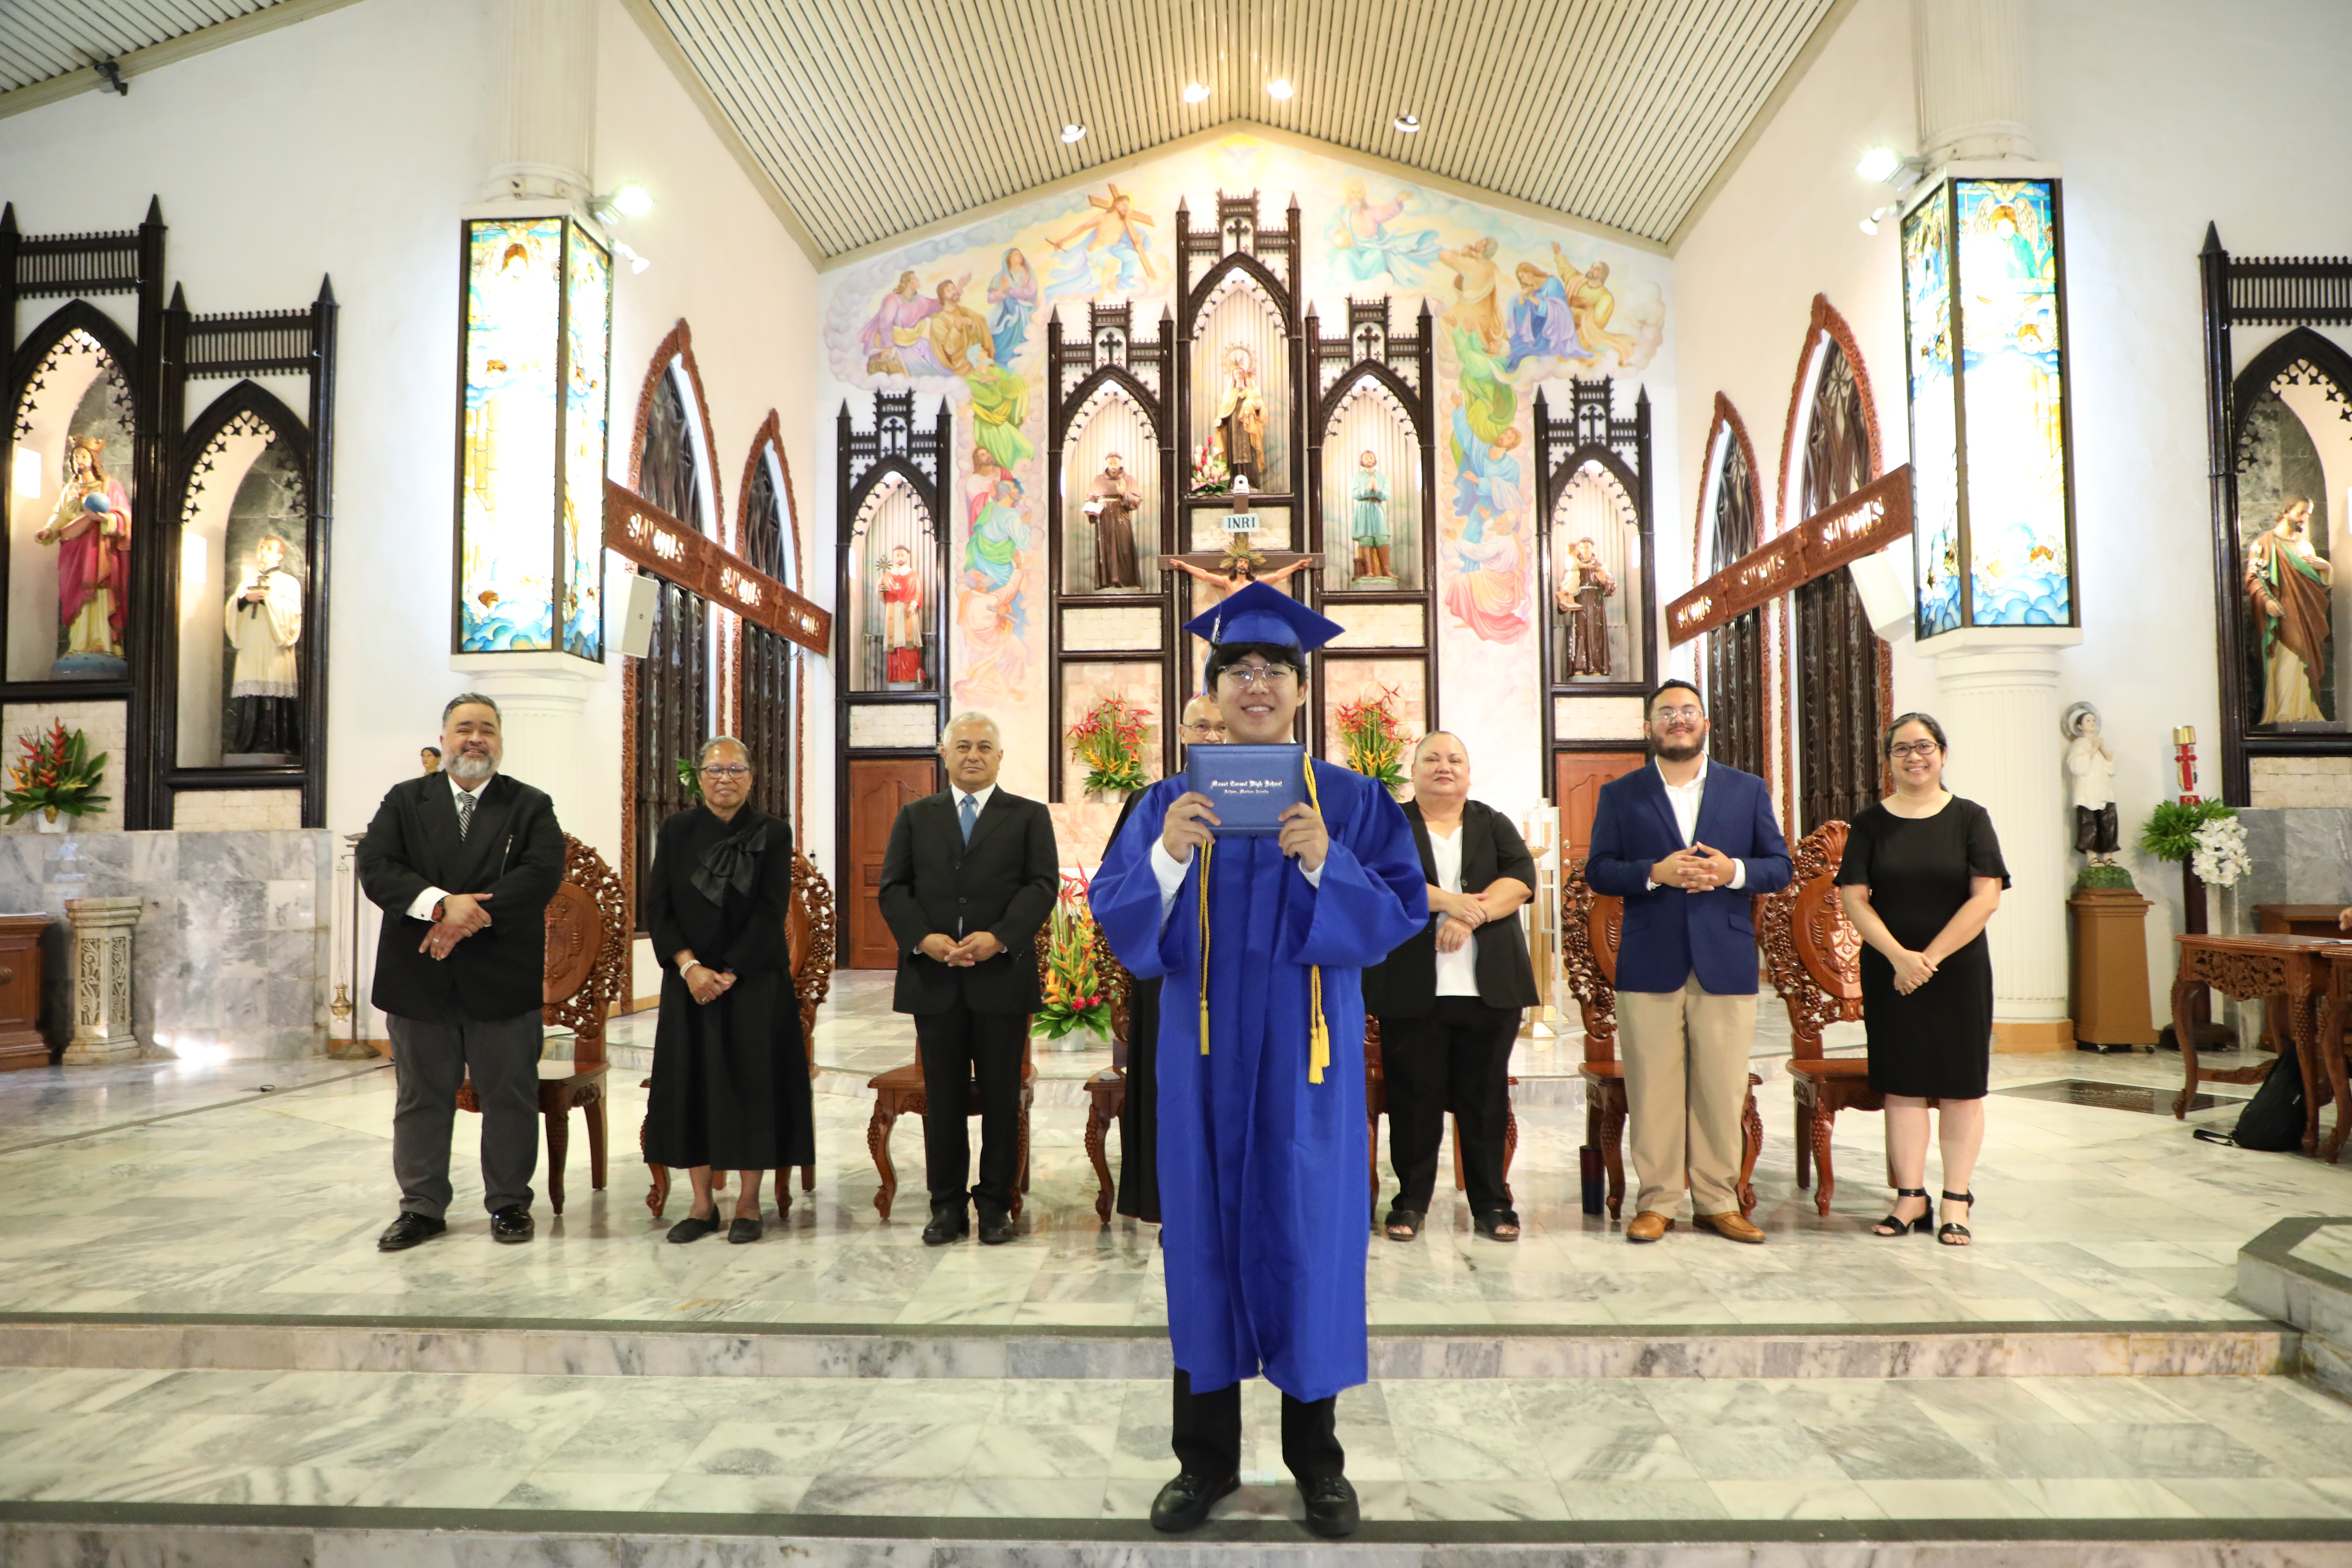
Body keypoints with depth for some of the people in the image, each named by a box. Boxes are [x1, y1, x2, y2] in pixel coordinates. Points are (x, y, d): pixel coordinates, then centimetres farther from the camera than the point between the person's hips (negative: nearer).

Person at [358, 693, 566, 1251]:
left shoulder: (531, 806, 5)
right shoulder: (404, 801, 9)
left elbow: (542, 874, -10)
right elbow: (375, 868, -5)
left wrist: (469, 916, -19)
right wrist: (441, 904, -20)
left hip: (502, 978, -1)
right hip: (418, 977, 2)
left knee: (510, 1096, 5)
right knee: (420, 1096, 10)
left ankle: (509, 1202, 20)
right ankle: (422, 1206, 23)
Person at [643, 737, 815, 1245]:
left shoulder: (773, 833, -1)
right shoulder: (676, 832, 5)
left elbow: (773, 911, -6)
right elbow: (658, 907, 1)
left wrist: (729, 974, -12)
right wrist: (689, 966, -12)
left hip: (755, 980, -2)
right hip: (690, 981, 2)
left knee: (753, 1084, 0)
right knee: (690, 1085, 4)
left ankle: (749, 1204, 11)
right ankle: (702, 1204, 16)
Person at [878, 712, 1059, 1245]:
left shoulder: (1029, 817, 8)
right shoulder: (915, 817, 14)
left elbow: (1043, 886, -2)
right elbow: (894, 888, 6)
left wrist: (999, 937, -16)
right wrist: (923, 938, -11)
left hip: (1002, 976, -1)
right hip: (934, 978, 1)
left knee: (1001, 1096, 4)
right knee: (942, 1097, 6)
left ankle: (995, 1203, 15)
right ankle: (946, 1205, 15)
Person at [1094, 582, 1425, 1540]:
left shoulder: (1351, 801, 2)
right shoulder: (1169, 802, 5)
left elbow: (1403, 915, -5)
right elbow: (1119, 924, -2)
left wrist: (1324, 865, -21)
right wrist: (1167, 857, -20)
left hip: (1307, 1050, -1)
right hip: (1204, 1051, 1)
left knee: (1311, 1232, 6)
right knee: (1205, 1229, 7)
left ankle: (1316, 1456, 24)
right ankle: (1207, 1455, 23)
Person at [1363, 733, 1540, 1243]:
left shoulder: (1495, 825, 15)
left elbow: (1521, 878, -1)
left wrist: (1470, 916, -16)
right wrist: (1447, 901, -18)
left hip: (1488, 987, 2)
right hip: (1411, 988, -1)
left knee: (1486, 1096, 5)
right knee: (1414, 1096, 2)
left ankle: (1491, 1204, 14)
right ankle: (1411, 1201, 14)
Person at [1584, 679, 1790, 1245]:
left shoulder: (1748, 790, 13)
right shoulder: (1619, 795, 9)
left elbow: (1779, 867, 9)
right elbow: (1598, 870, 2)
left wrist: (1732, 871, -11)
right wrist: (1656, 874, -15)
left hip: (1726, 961, 1)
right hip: (1649, 964, -1)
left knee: (1723, 1090, 4)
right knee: (1653, 1089, 0)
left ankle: (1718, 1202, 15)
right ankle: (1657, 1202, 10)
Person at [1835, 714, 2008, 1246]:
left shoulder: (1970, 818, 1)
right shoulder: (1870, 823, 4)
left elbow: (1986, 898, -7)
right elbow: (1854, 899, -2)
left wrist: (1931, 957, -13)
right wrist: (1899, 956, -14)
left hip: (1959, 970, -1)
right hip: (1890, 972, 1)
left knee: (1960, 1085, 3)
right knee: (1902, 1082, 4)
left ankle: (1956, 1201, 12)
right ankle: (1911, 1196, 12)